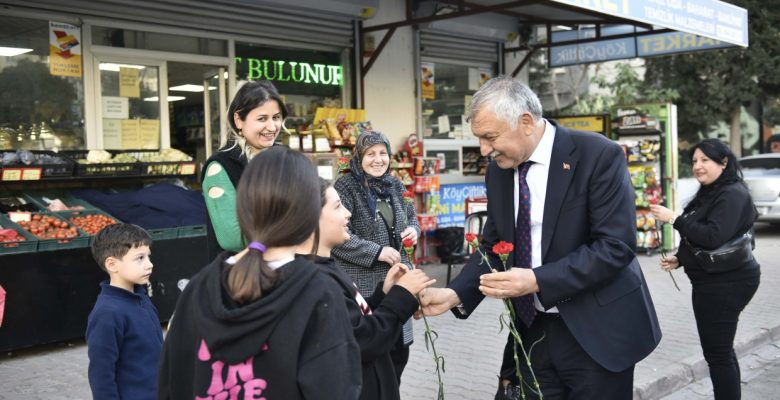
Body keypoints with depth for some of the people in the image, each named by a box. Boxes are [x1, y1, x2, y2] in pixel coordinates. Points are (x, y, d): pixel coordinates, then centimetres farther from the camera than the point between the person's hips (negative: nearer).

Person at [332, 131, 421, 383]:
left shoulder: (395, 185, 9)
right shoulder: (346, 187, -12)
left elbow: (411, 217, 22)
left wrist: (413, 230, -1)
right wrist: (376, 252, -21)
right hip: (362, 284, -7)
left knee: (399, 349, 13)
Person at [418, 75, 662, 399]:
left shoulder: (599, 155, -15)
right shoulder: (499, 170, 3)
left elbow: (616, 246, -20)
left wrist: (537, 281, -27)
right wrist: (455, 294, -7)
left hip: (595, 331, -5)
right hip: (534, 329, 5)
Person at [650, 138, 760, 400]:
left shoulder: (732, 194, -17)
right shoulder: (709, 193, 15)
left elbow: (713, 236, -28)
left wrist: (674, 219, -23)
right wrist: (680, 259, 9)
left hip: (725, 283, -11)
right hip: (714, 281, 11)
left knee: (717, 351, -5)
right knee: (721, 349, 20)